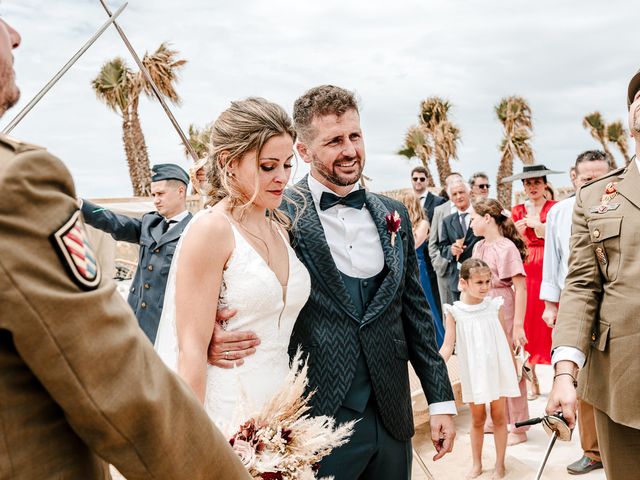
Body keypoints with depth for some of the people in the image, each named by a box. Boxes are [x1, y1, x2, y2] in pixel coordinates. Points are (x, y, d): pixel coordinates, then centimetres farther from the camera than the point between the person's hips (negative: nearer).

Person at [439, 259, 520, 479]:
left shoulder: (495, 306, -6)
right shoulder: (455, 312, -9)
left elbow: (505, 340, 3)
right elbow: (447, 346, -10)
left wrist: (514, 368, 8)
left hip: (498, 369, 1)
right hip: (473, 373, 0)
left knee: (499, 416, 9)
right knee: (477, 419, 12)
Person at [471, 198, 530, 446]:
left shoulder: (506, 247, -15)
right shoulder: (478, 247, 6)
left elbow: (521, 287, -17)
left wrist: (518, 324, -19)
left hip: (503, 314, -7)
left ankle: (518, 427, 17)